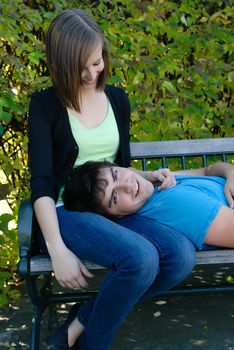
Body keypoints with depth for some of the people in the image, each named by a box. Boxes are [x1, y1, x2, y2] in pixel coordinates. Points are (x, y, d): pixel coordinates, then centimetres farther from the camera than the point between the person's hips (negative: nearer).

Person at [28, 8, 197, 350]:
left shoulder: (117, 99, 12)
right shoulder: (46, 105, -3)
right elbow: (41, 181, -11)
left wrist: (147, 176, -4)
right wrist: (58, 251, -23)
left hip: (112, 209, 6)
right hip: (63, 211, -5)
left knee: (181, 254, -25)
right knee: (141, 258, -34)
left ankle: (81, 322, -12)